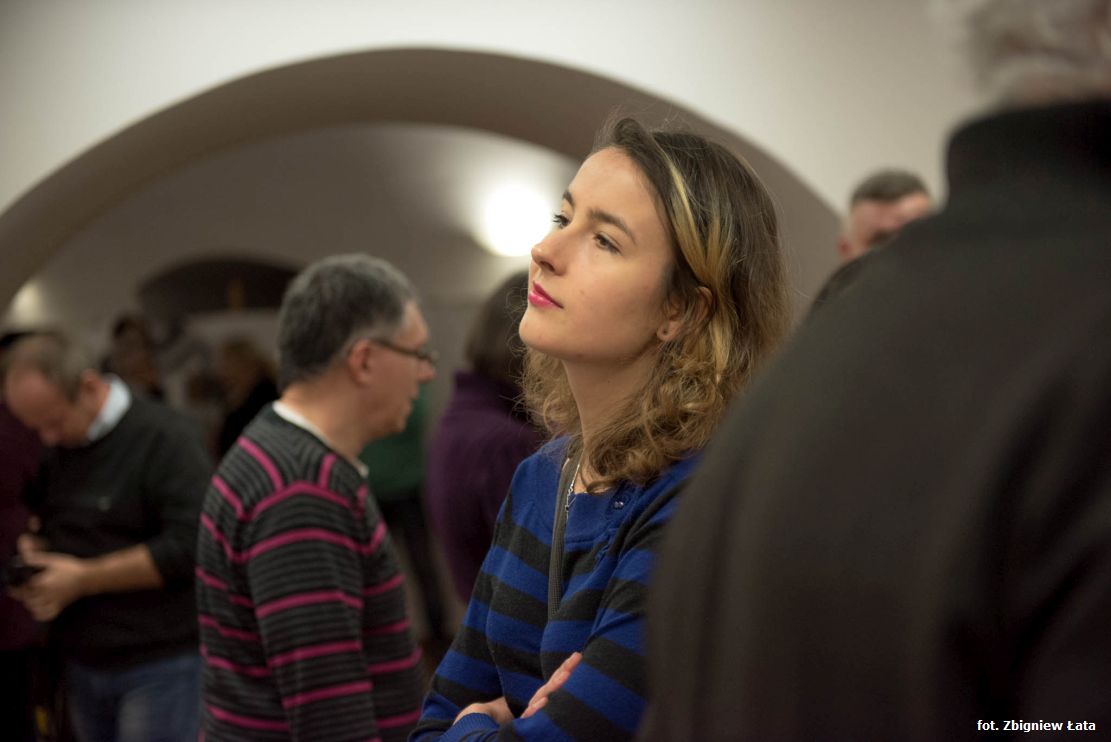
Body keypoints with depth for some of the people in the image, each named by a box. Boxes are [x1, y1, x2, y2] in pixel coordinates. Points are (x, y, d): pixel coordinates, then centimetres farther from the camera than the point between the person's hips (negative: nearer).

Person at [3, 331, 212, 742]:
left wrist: (82, 579, -16)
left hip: (159, 664, -6)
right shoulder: (52, 449, 9)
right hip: (82, 664, 7)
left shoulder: (165, 437, -13)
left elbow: (187, 548, -20)